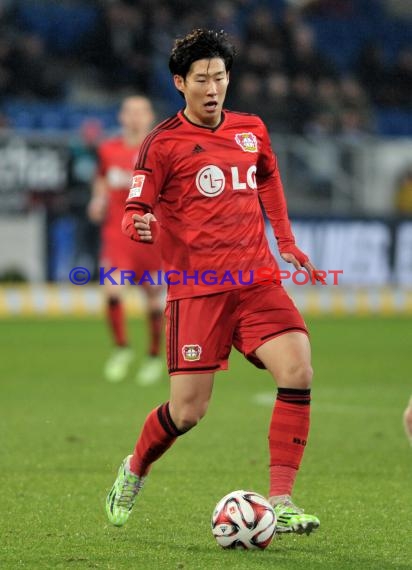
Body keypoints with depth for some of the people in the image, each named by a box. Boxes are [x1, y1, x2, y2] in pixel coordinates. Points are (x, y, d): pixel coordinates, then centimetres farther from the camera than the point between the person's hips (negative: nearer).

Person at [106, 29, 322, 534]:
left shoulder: (252, 131, 12)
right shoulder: (163, 143, -3)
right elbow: (134, 210, -5)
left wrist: (285, 242, 26)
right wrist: (139, 227, -27)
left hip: (257, 280, 4)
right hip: (196, 288, -4)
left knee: (297, 369, -20)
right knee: (187, 412, -6)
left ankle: (280, 504, -16)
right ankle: (134, 471, 28)